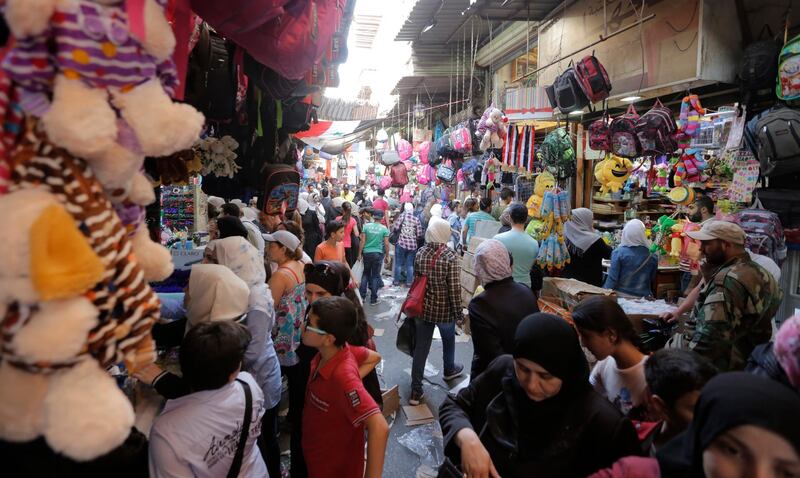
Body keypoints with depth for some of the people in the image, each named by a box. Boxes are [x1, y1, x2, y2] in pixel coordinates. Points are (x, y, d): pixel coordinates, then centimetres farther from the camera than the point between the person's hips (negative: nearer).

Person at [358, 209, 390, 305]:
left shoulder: (366, 226, -2)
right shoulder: (384, 228, -4)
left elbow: (362, 241, -3)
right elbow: (386, 244, -5)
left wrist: (360, 253, 4)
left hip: (367, 253, 2)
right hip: (378, 253, -1)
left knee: (365, 274, 16)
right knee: (375, 275, 6)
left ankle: (362, 296, 16)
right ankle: (373, 299, 9)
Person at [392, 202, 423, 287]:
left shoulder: (402, 216, -5)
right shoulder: (416, 219, 1)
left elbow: (395, 228, -11)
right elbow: (419, 234, 0)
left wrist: (392, 227, 11)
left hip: (401, 243, -2)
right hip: (413, 244, 2)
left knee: (398, 263, 8)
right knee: (410, 264, 10)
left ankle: (396, 281, 13)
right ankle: (409, 282, 12)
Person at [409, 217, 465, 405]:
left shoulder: (420, 253, -6)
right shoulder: (450, 257, -20)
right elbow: (454, 290, -18)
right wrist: (458, 313, -5)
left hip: (422, 308, 3)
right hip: (444, 310, -3)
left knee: (420, 347, 10)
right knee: (448, 341, 25)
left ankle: (416, 391, 11)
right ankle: (449, 370, 51)